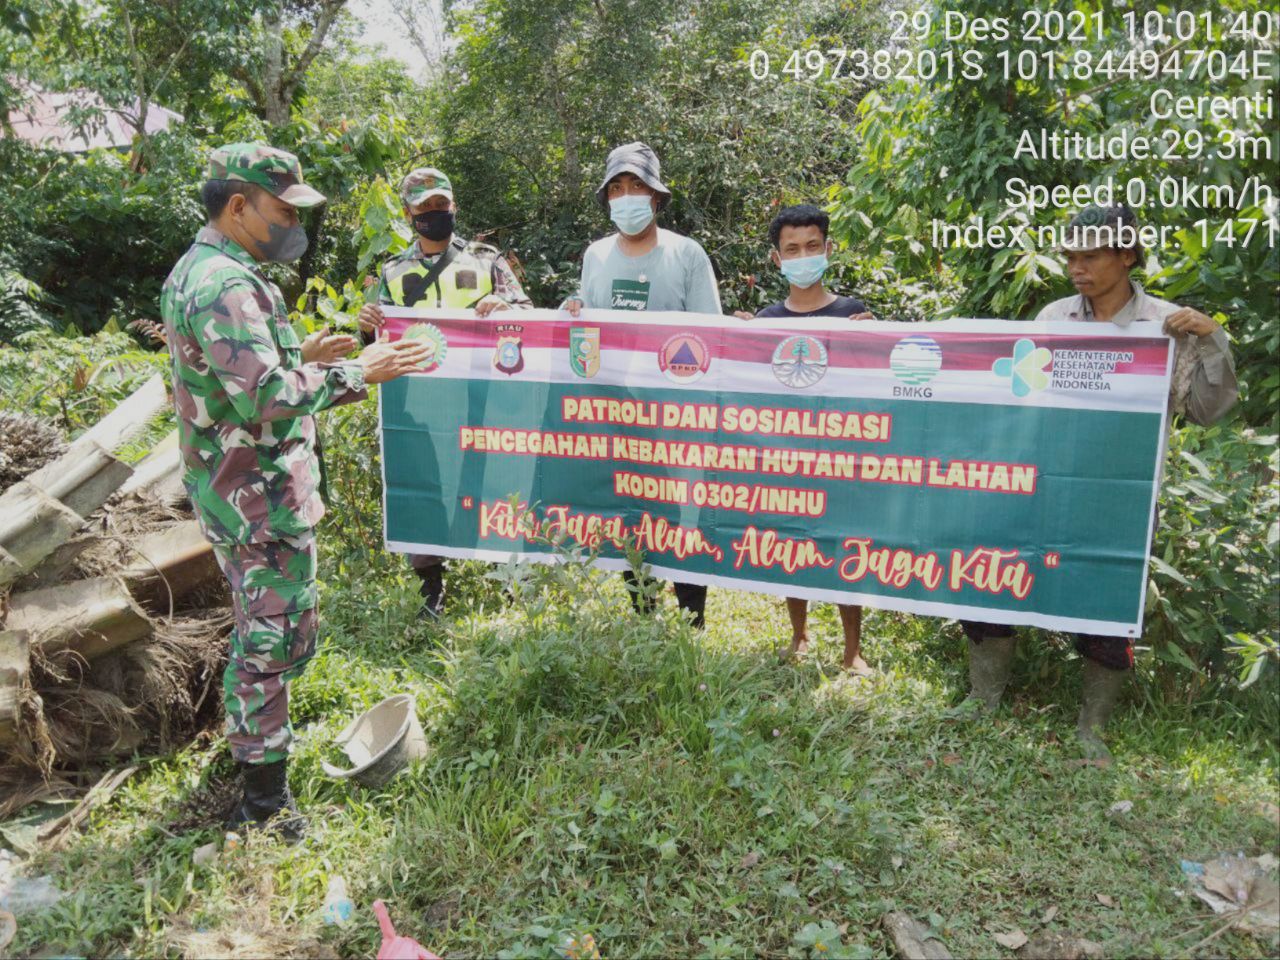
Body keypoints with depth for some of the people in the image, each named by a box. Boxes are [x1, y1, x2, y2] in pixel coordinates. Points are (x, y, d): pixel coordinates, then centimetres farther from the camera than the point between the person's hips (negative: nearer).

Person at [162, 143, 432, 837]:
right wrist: (358, 373, -24)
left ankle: (249, 735, 43)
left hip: (229, 487, 11)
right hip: (261, 494, -11)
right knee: (276, 634, -1)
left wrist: (300, 355, 14)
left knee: (261, 627, 25)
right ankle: (265, 798, 11)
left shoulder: (194, 272, 13)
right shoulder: (227, 285, -21)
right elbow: (265, 397, -30)